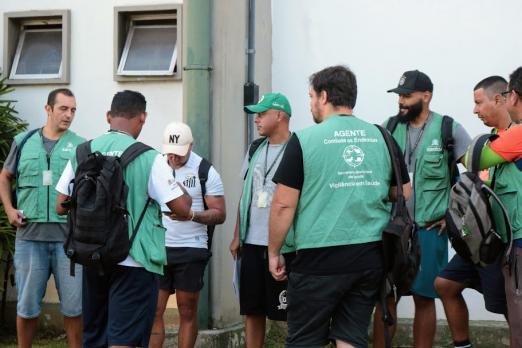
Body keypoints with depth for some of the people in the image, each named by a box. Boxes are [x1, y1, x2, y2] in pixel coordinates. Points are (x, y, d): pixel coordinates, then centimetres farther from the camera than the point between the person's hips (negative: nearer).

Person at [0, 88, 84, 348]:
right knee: (27, 305, 9)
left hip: (69, 236, -1)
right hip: (29, 234, 1)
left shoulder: (81, 146, 3)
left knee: (73, 305, 4)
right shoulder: (24, 142, 8)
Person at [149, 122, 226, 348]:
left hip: (191, 250, -2)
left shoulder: (206, 172, -2)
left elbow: (219, 214, -4)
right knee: (154, 311, -2)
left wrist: (191, 215, -21)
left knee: (187, 312, 5)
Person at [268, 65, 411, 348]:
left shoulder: (304, 140, -6)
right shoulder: (382, 138, 7)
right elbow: (404, 195, 13)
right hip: (371, 257, 5)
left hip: (319, 260, -4)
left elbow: (283, 204, -7)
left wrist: (274, 252, 3)